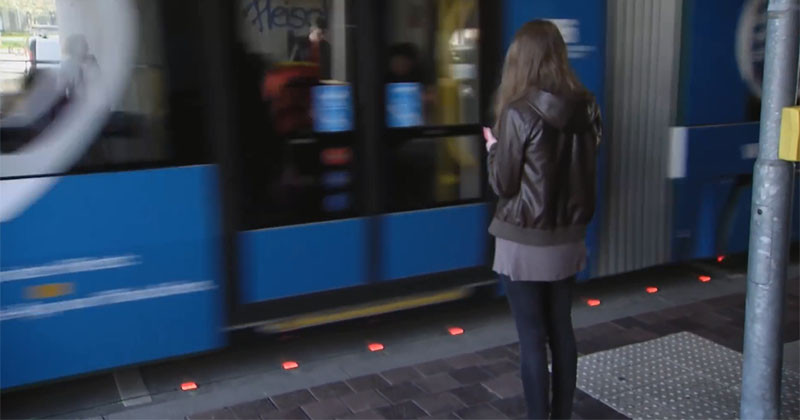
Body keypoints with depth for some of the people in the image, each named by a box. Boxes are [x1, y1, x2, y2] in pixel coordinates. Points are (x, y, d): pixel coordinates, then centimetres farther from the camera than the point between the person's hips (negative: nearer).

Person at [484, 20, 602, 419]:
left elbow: (503, 183, -11)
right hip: (567, 237, 6)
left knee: (532, 337, 5)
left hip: (526, 242, -6)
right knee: (561, 330, 17)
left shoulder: (519, 113, -18)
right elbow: (583, 168, 10)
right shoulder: (585, 107, 0)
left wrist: (493, 148, 5)